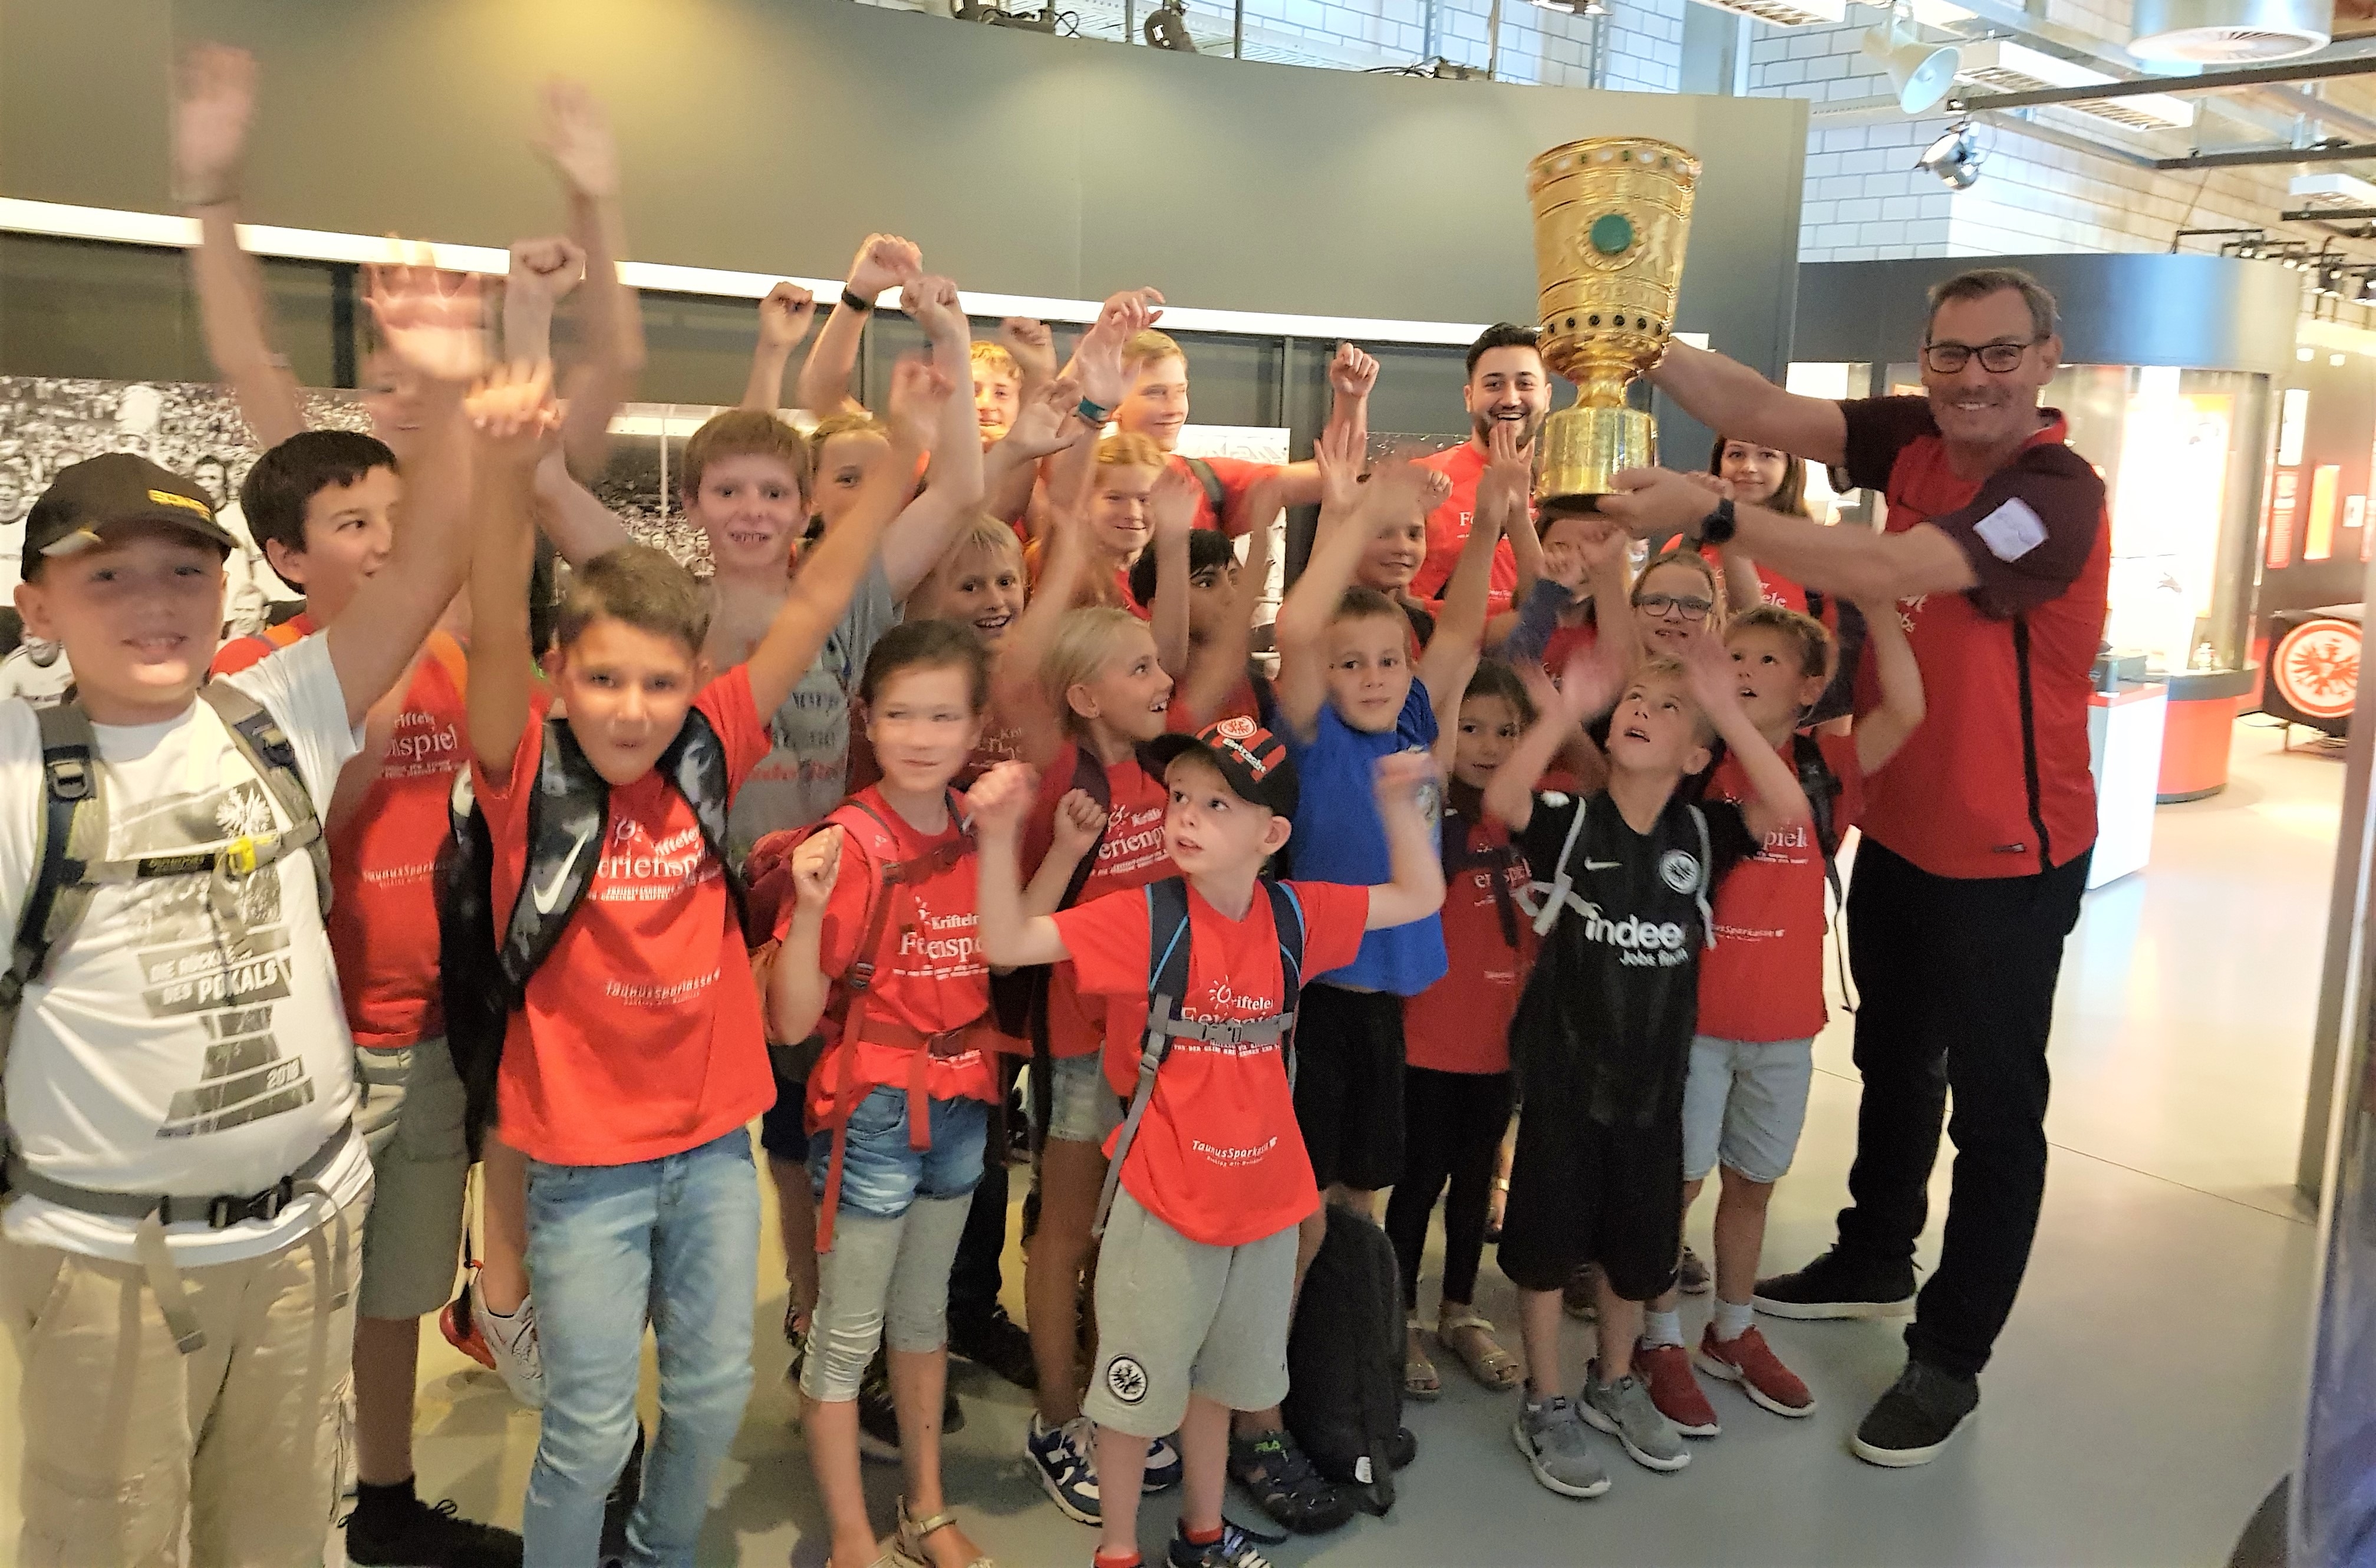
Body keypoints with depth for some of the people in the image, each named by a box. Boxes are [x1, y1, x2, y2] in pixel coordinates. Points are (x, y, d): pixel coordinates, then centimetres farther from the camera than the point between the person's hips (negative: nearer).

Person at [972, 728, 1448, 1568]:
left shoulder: (1294, 914, -4)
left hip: (1265, 1196, 4)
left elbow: (1419, 898, 8)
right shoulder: (1145, 916, -16)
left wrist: (1400, 804, -6)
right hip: (1163, 1200, -4)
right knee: (1139, 1382, 10)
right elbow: (1009, 944, -23)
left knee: (1219, 1374, 24)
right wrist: (999, 836, -36)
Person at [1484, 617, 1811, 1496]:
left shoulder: (1701, 834, -4)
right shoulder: (1570, 823, -9)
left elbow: (1788, 810, -21)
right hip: (1562, 1070, -2)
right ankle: (1546, 1406, 25)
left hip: (1655, 1075, 3)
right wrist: (1567, 705, -38)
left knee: (1639, 1242, 17)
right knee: (1547, 1237, 7)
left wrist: (1726, 709, -30)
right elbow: (1501, 800, -30)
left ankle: (1614, 1382, 40)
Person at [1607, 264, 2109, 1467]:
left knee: (1995, 1104, 6)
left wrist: (1712, 514, -41)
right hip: (1898, 829, 8)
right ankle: (1874, 1264, 44)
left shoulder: (2057, 492, -24)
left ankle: (1949, 1358, 19)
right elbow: (1763, 412, -12)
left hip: (2006, 857, -7)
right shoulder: (1915, 439, -2)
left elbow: (1887, 572, -38)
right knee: (1894, 1060, 23)